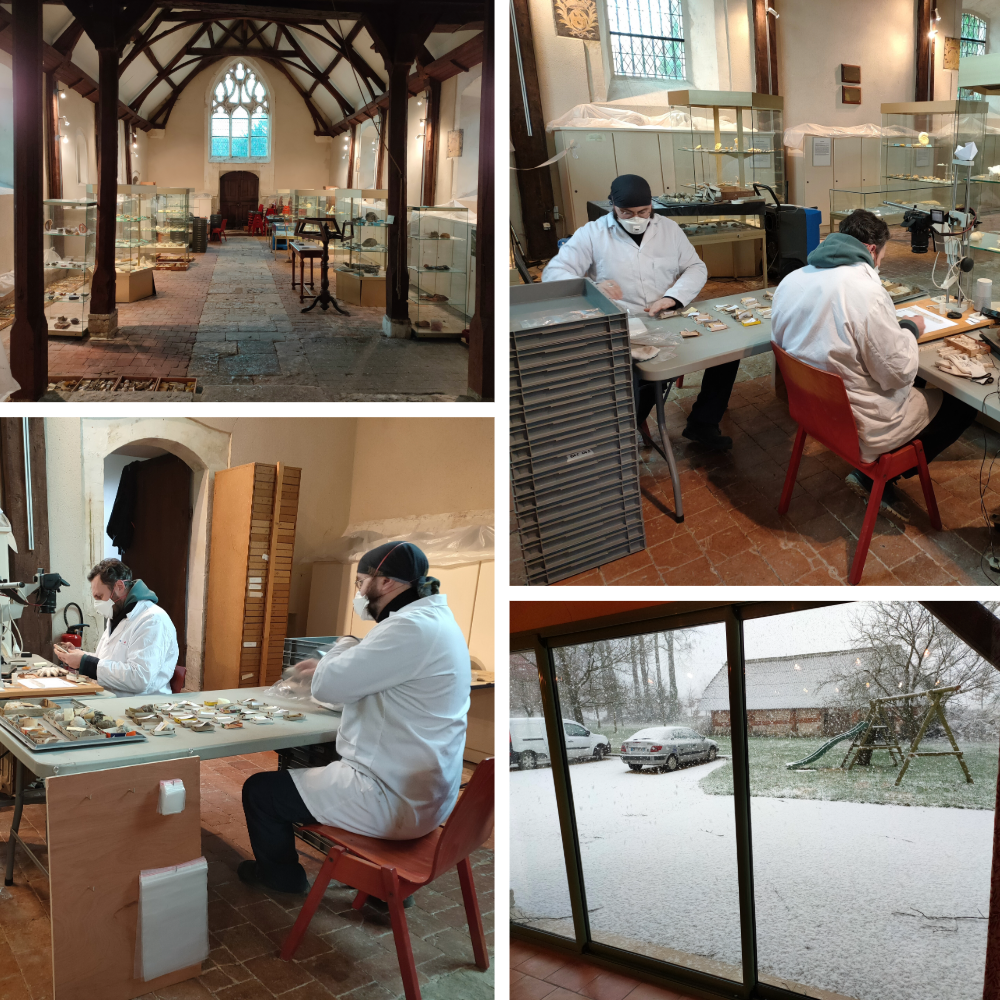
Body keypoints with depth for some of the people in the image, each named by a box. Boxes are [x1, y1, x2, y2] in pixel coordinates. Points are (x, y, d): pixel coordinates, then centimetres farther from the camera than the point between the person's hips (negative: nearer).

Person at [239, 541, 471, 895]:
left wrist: (338, 651, -3)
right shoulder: (436, 618, 8)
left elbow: (327, 686, -21)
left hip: (395, 801, -10)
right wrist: (328, 666, 15)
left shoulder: (412, 629, -25)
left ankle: (281, 876, 28)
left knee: (259, 790, 4)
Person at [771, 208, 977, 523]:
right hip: (858, 425, -8)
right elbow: (898, 372, -20)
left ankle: (872, 474, 19)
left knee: (916, 381, 29)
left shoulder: (790, 281, -4)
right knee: (962, 405, 11)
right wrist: (910, 330, 0)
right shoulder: (866, 292, -26)